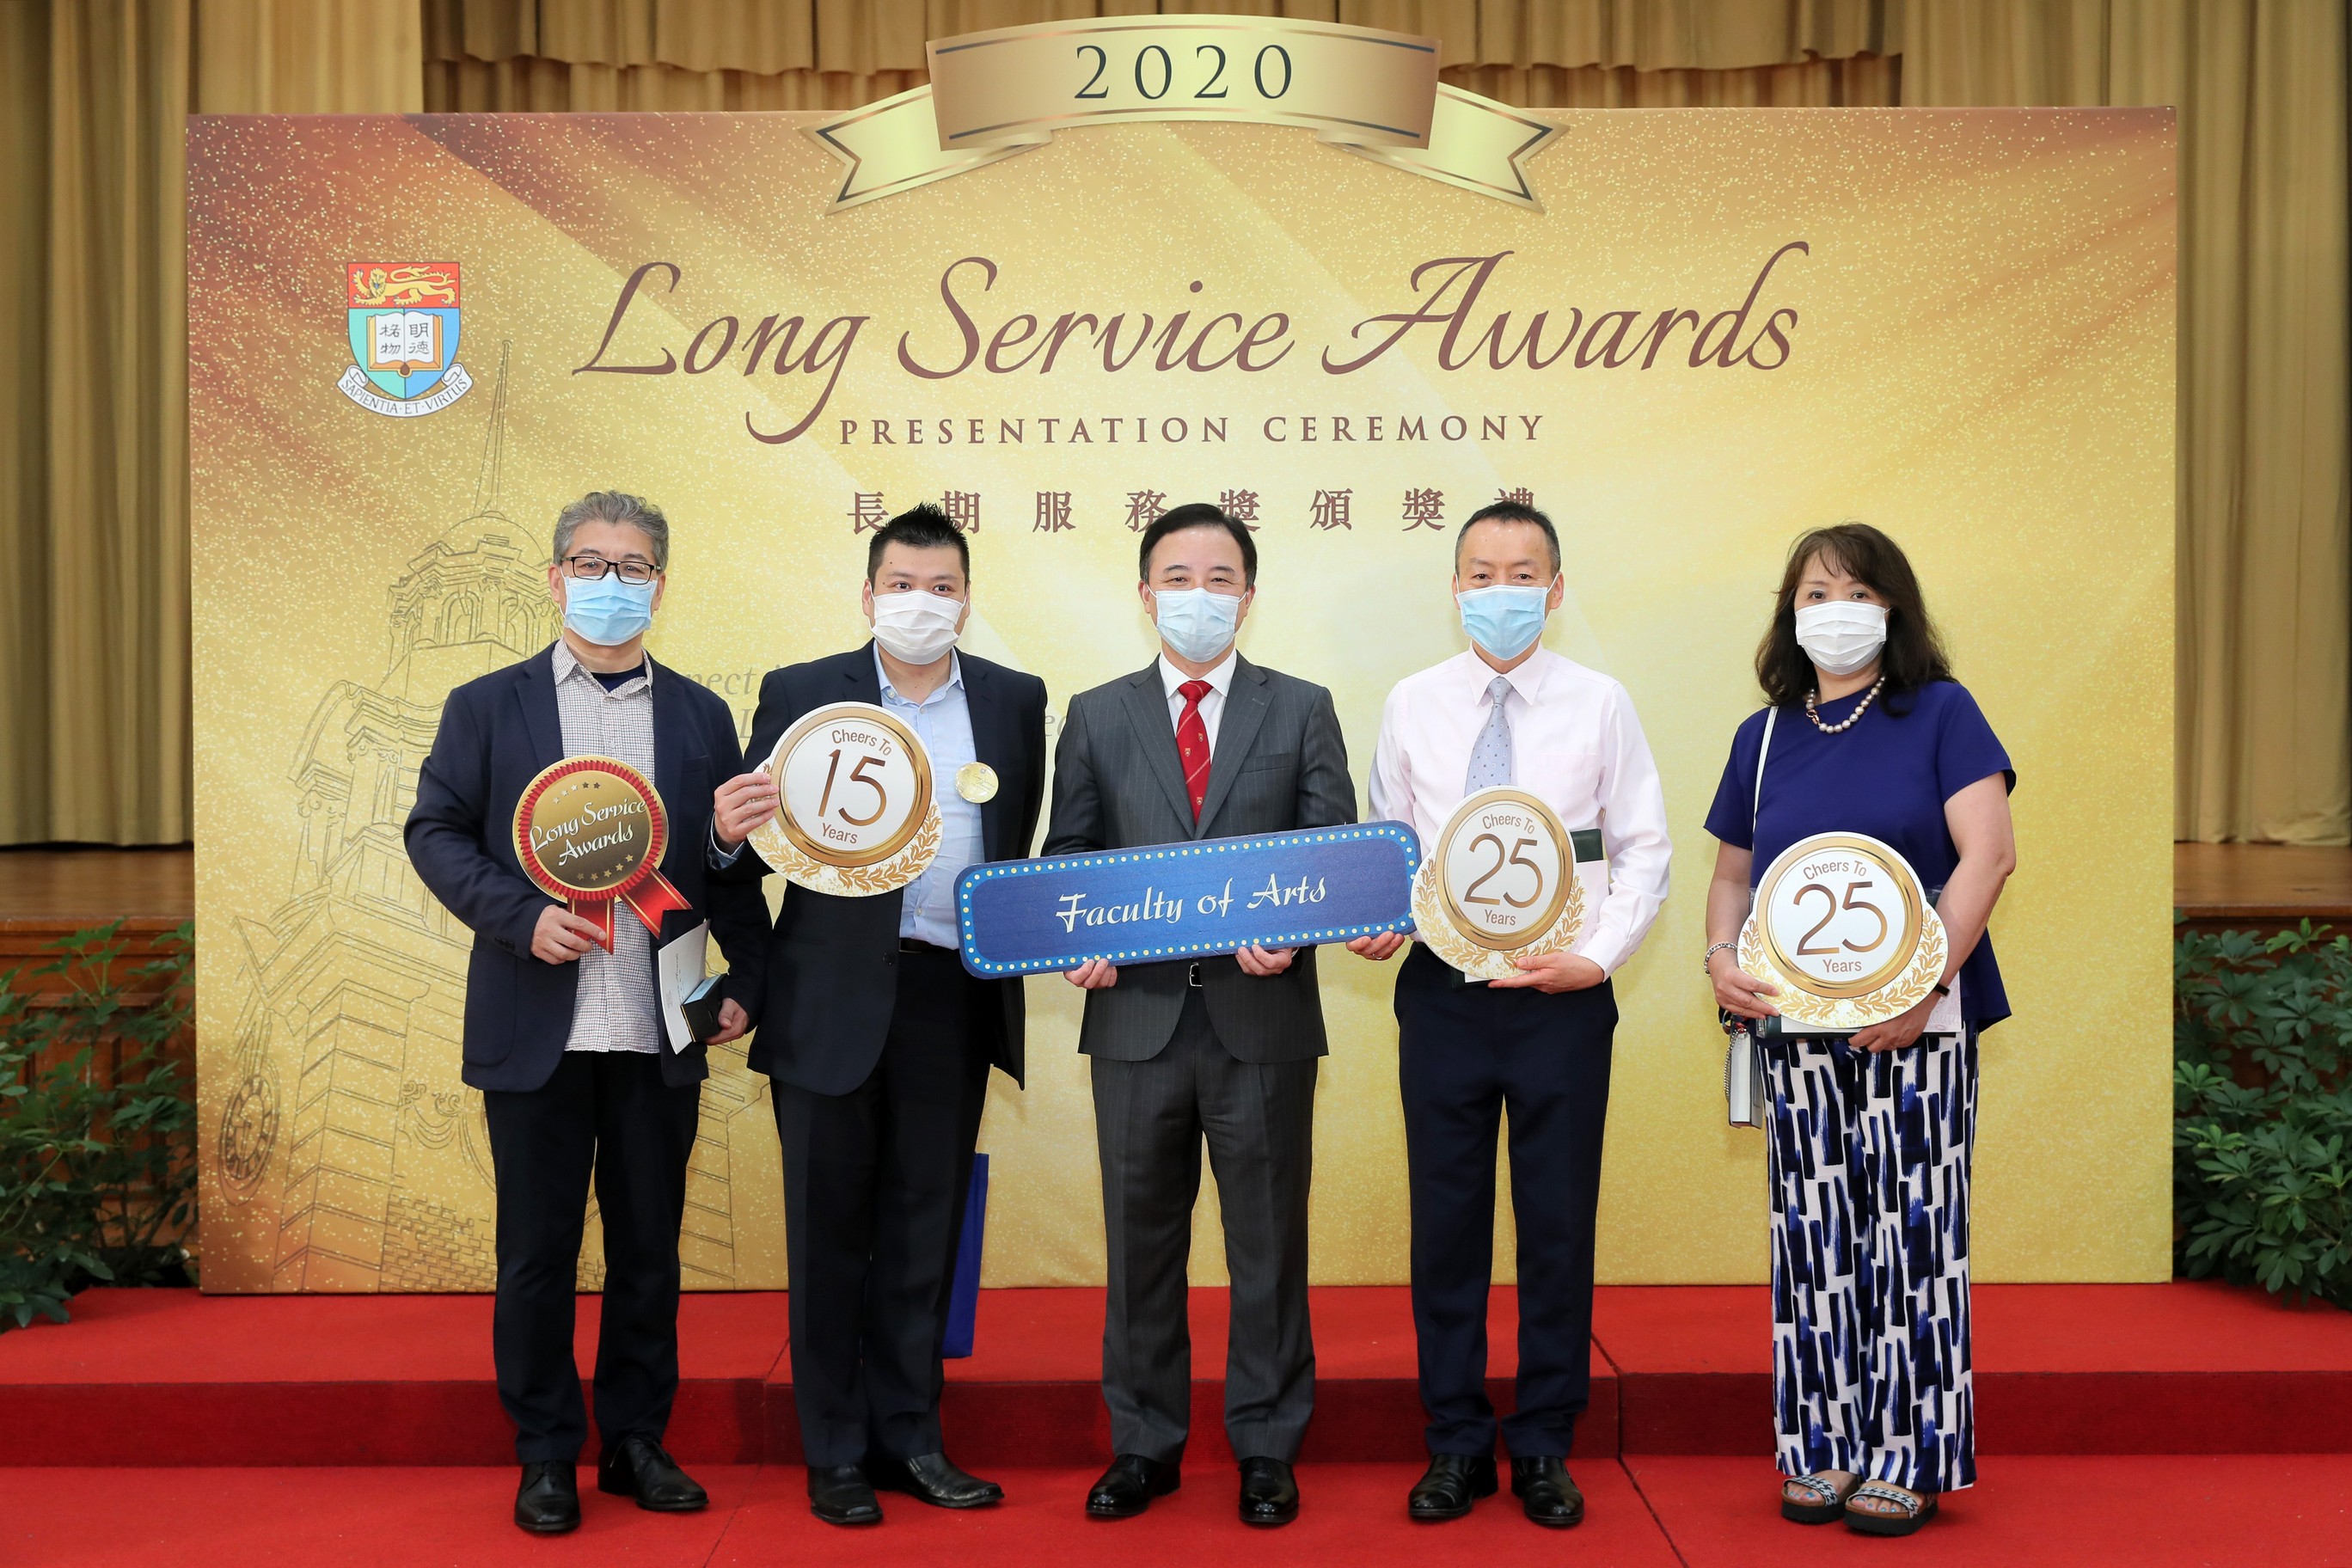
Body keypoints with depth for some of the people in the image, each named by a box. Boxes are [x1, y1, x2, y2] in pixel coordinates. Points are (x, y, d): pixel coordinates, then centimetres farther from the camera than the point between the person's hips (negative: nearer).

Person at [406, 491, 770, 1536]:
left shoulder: (701, 716, 10)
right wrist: (521, 917, -13)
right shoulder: (487, 707, 6)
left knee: (649, 1248, 10)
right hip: (535, 1029, -1)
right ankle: (545, 1454, 19)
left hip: (660, 1033, 2)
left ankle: (635, 1440, 24)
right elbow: (435, 832, 1)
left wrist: (745, 982, -1)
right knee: (537, 1253, 6)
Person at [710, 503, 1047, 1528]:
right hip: (834, 994, -2)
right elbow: (752, 853, -2)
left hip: (954, 997, 2)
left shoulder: (1014, 701, 8)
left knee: (925, 1229, 11)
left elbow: (1020, 847, 10)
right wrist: (731, 835, -23)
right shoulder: (798, 695, 1)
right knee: (830, 1229, 6)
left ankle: (909, 1440, 24)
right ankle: (836, 1454, 19)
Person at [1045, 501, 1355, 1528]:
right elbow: (1067, 856, 9)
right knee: (1140, 1240, 10)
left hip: (1263, 1014, -1)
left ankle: (1266, 1450, 21)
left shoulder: (1302, 711, 6)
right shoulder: (1096, 717, 9)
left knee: (1267, 1240, 7)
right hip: (1137, 1015, 1)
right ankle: (1145, 1445, 24)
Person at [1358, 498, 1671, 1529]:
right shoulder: (1413, 705, 4)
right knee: (1445, 1221, 8)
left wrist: (1599, 954, -10)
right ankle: (1456, 1445, 23)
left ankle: (1546, 1448, 22)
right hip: (1442, 991, 1)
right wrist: (1374, 919, -8)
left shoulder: (1599, 704, 0)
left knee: (1560, 1223, 6)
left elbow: (1644, 850, 2)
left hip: (1562, 994, -1)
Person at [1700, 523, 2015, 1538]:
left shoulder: (1940, 714, 0)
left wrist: (1926, 983, -17)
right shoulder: (1764, 737, 12)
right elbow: (1733, 872, 18)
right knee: (1813, 1238, 6)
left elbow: (1989, 853, -9)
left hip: (1917, 1023, -3)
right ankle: (1822, 1451, 17)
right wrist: (1722, 957, -2)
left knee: (1910, 1232, 0)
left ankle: (1908, 1460, 11)